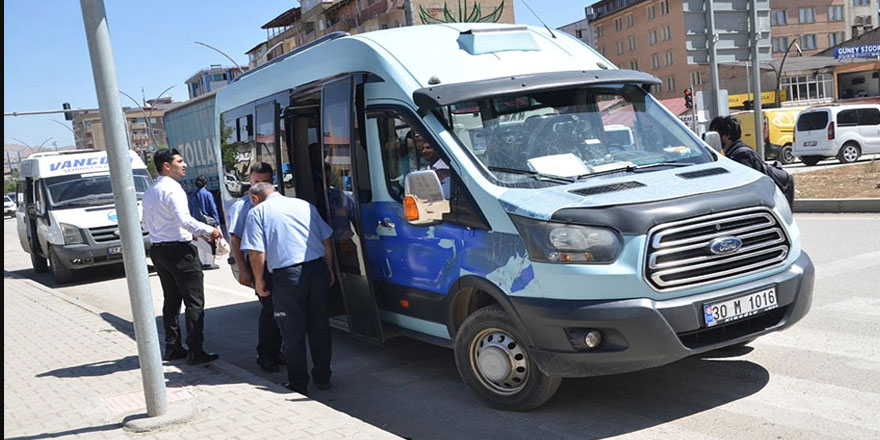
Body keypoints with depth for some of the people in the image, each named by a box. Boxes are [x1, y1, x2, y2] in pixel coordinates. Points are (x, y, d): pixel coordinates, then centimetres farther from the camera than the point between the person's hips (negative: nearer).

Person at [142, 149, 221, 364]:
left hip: (158, 249, 9)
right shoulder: (172, 189, -15)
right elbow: (184, 220, -25)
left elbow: (146, 224, 20)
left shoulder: (149, 192, 14)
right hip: (179, 249, -9)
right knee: (194, 302, -4)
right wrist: (209, 230, -16)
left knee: (171, 300, 16)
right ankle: (195, 352, -4)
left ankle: (172, 348, 22)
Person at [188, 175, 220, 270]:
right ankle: (210, 263, 1)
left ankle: (203, 263, 13)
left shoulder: (192, 196, 6)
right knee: (210, 243, 1)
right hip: (208, 221, -4)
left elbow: (190, 211, 11)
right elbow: (213, 209, -7)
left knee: (200, 244, 11)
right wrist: (217, 221, -1)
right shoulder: (207, 194, -7)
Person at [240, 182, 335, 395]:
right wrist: (329, 270, 21)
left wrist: (259, 281, 5)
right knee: (320, 326, 15)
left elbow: (257, 253, -6)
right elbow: (327, 241, 14)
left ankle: (298, 383, 13)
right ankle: (322, 377, 24)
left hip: (287, 274, -4)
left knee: (293, 332, 7)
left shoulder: (257, 212, 3)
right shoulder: (304, 205, 16)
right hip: (317, 268, 4)